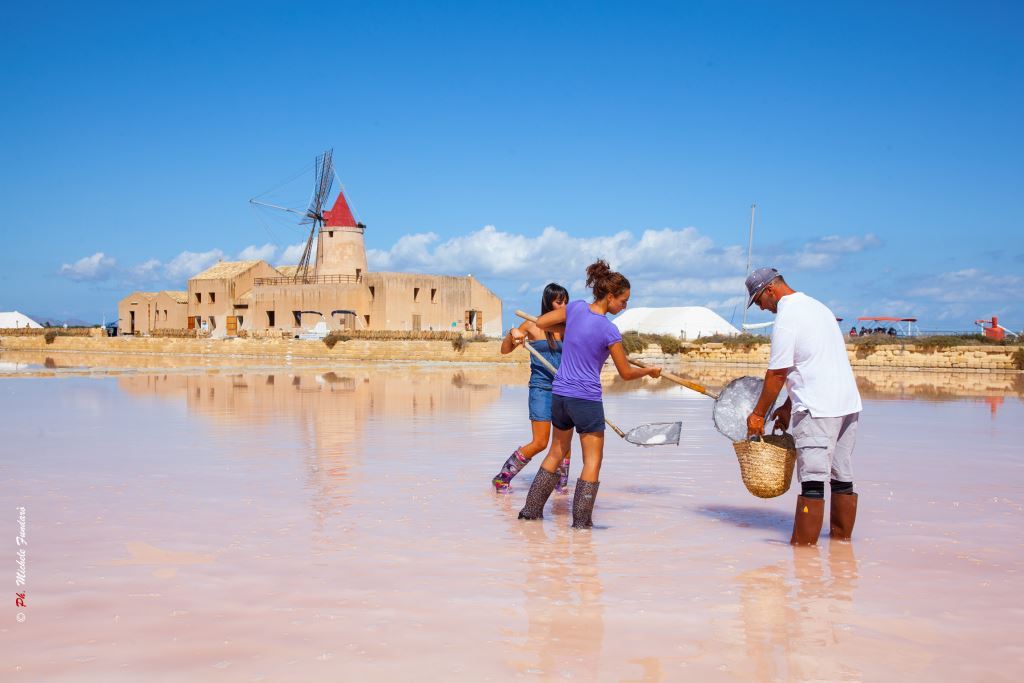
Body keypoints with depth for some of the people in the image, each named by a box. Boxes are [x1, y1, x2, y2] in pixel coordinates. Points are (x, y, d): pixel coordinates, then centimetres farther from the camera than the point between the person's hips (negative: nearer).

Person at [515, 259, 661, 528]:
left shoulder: (575, 308, -3)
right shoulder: (609, 330, -16)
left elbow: (539, 323, 9)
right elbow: (626, 373, -5)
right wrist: (650, 371, 13)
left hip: (559, 394, 6)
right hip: (587, 399, -6)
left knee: (557, 451, 22)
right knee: (593, 461, 6)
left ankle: (532, 509, 25)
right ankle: (581, 521, 5)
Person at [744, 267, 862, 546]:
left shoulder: (786, 318, -10)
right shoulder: (819, 307, 19)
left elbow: (777, 374, -10)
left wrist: (758, 415, -1)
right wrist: (788, 406, 22)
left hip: (818, 410, -9)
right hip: (848, 404, 9)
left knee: (813, 480, -9)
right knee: (842, 478, 13)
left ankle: (804, 544, -9)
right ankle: (842, 536, 20)